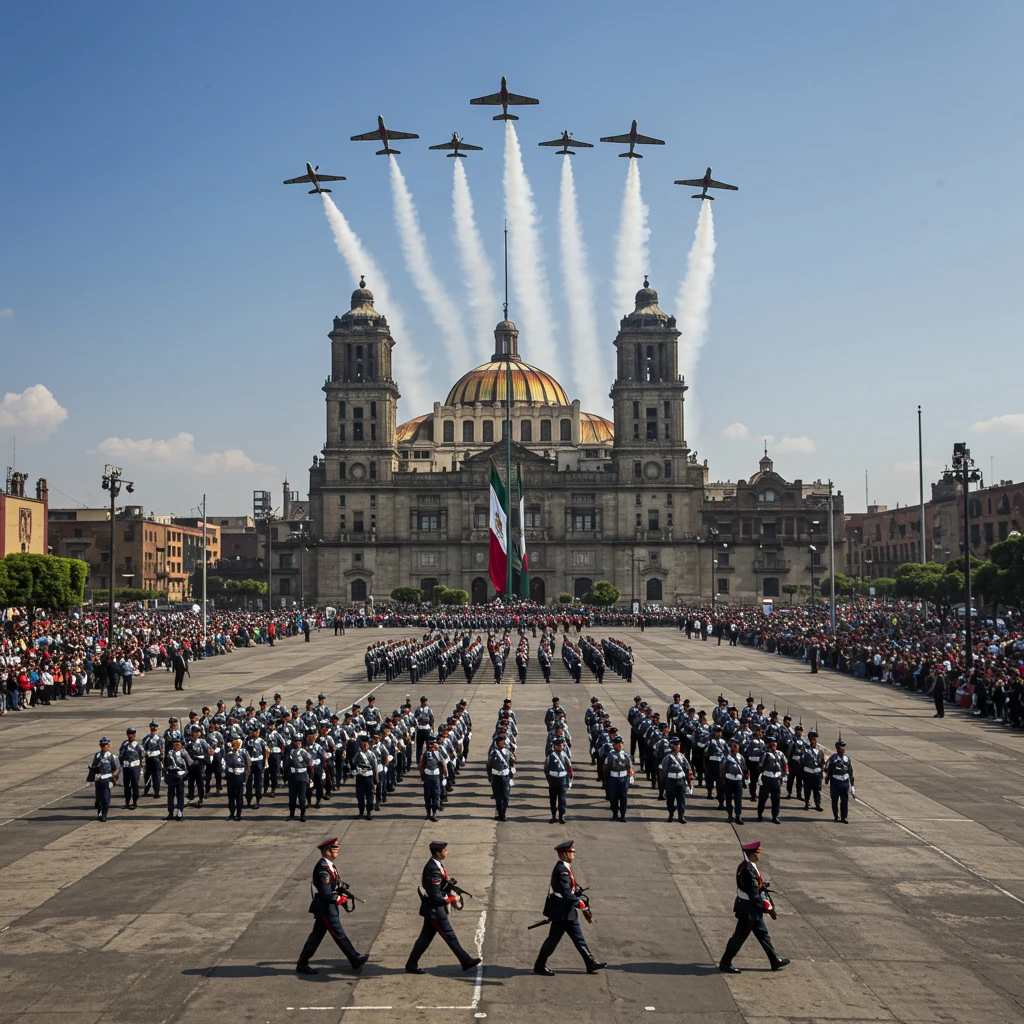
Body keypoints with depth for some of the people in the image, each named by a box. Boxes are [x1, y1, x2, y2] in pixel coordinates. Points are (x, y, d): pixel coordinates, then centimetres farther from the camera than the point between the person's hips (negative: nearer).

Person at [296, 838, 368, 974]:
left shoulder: (329, 865, 8)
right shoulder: (323, 869, -24)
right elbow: (326, 894, -25)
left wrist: (342, 888, 1)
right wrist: (340, 899, -12)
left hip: (327, 906, 10)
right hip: (325, 908, -10)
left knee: (317, 935, 14)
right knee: (339, 934, 0)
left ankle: (302, 964, 19)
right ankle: (356, 960, 9)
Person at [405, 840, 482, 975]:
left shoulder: (435, 864, 5)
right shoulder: (433, 870, -27)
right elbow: (435, 897, -26)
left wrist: (450, 894, 6)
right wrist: (452, 898, -13)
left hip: (432, 909, 10)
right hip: (435, 910, -10)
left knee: (425, 938, 16)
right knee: (450, 936, 3)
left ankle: (411, 965, 22)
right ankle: (467, 962, 14)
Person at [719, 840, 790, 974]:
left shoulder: (745, 866, 5)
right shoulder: (749, 870, -27)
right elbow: (754, 895, -24)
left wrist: (769, 906, 16)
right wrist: (768, 908, -13)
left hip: (750, 908, 10)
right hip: (749, 910, -10)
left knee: (762, 934, 19)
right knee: (740, 936, 1)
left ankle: (775, 961, 30)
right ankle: (725, 964, 11)